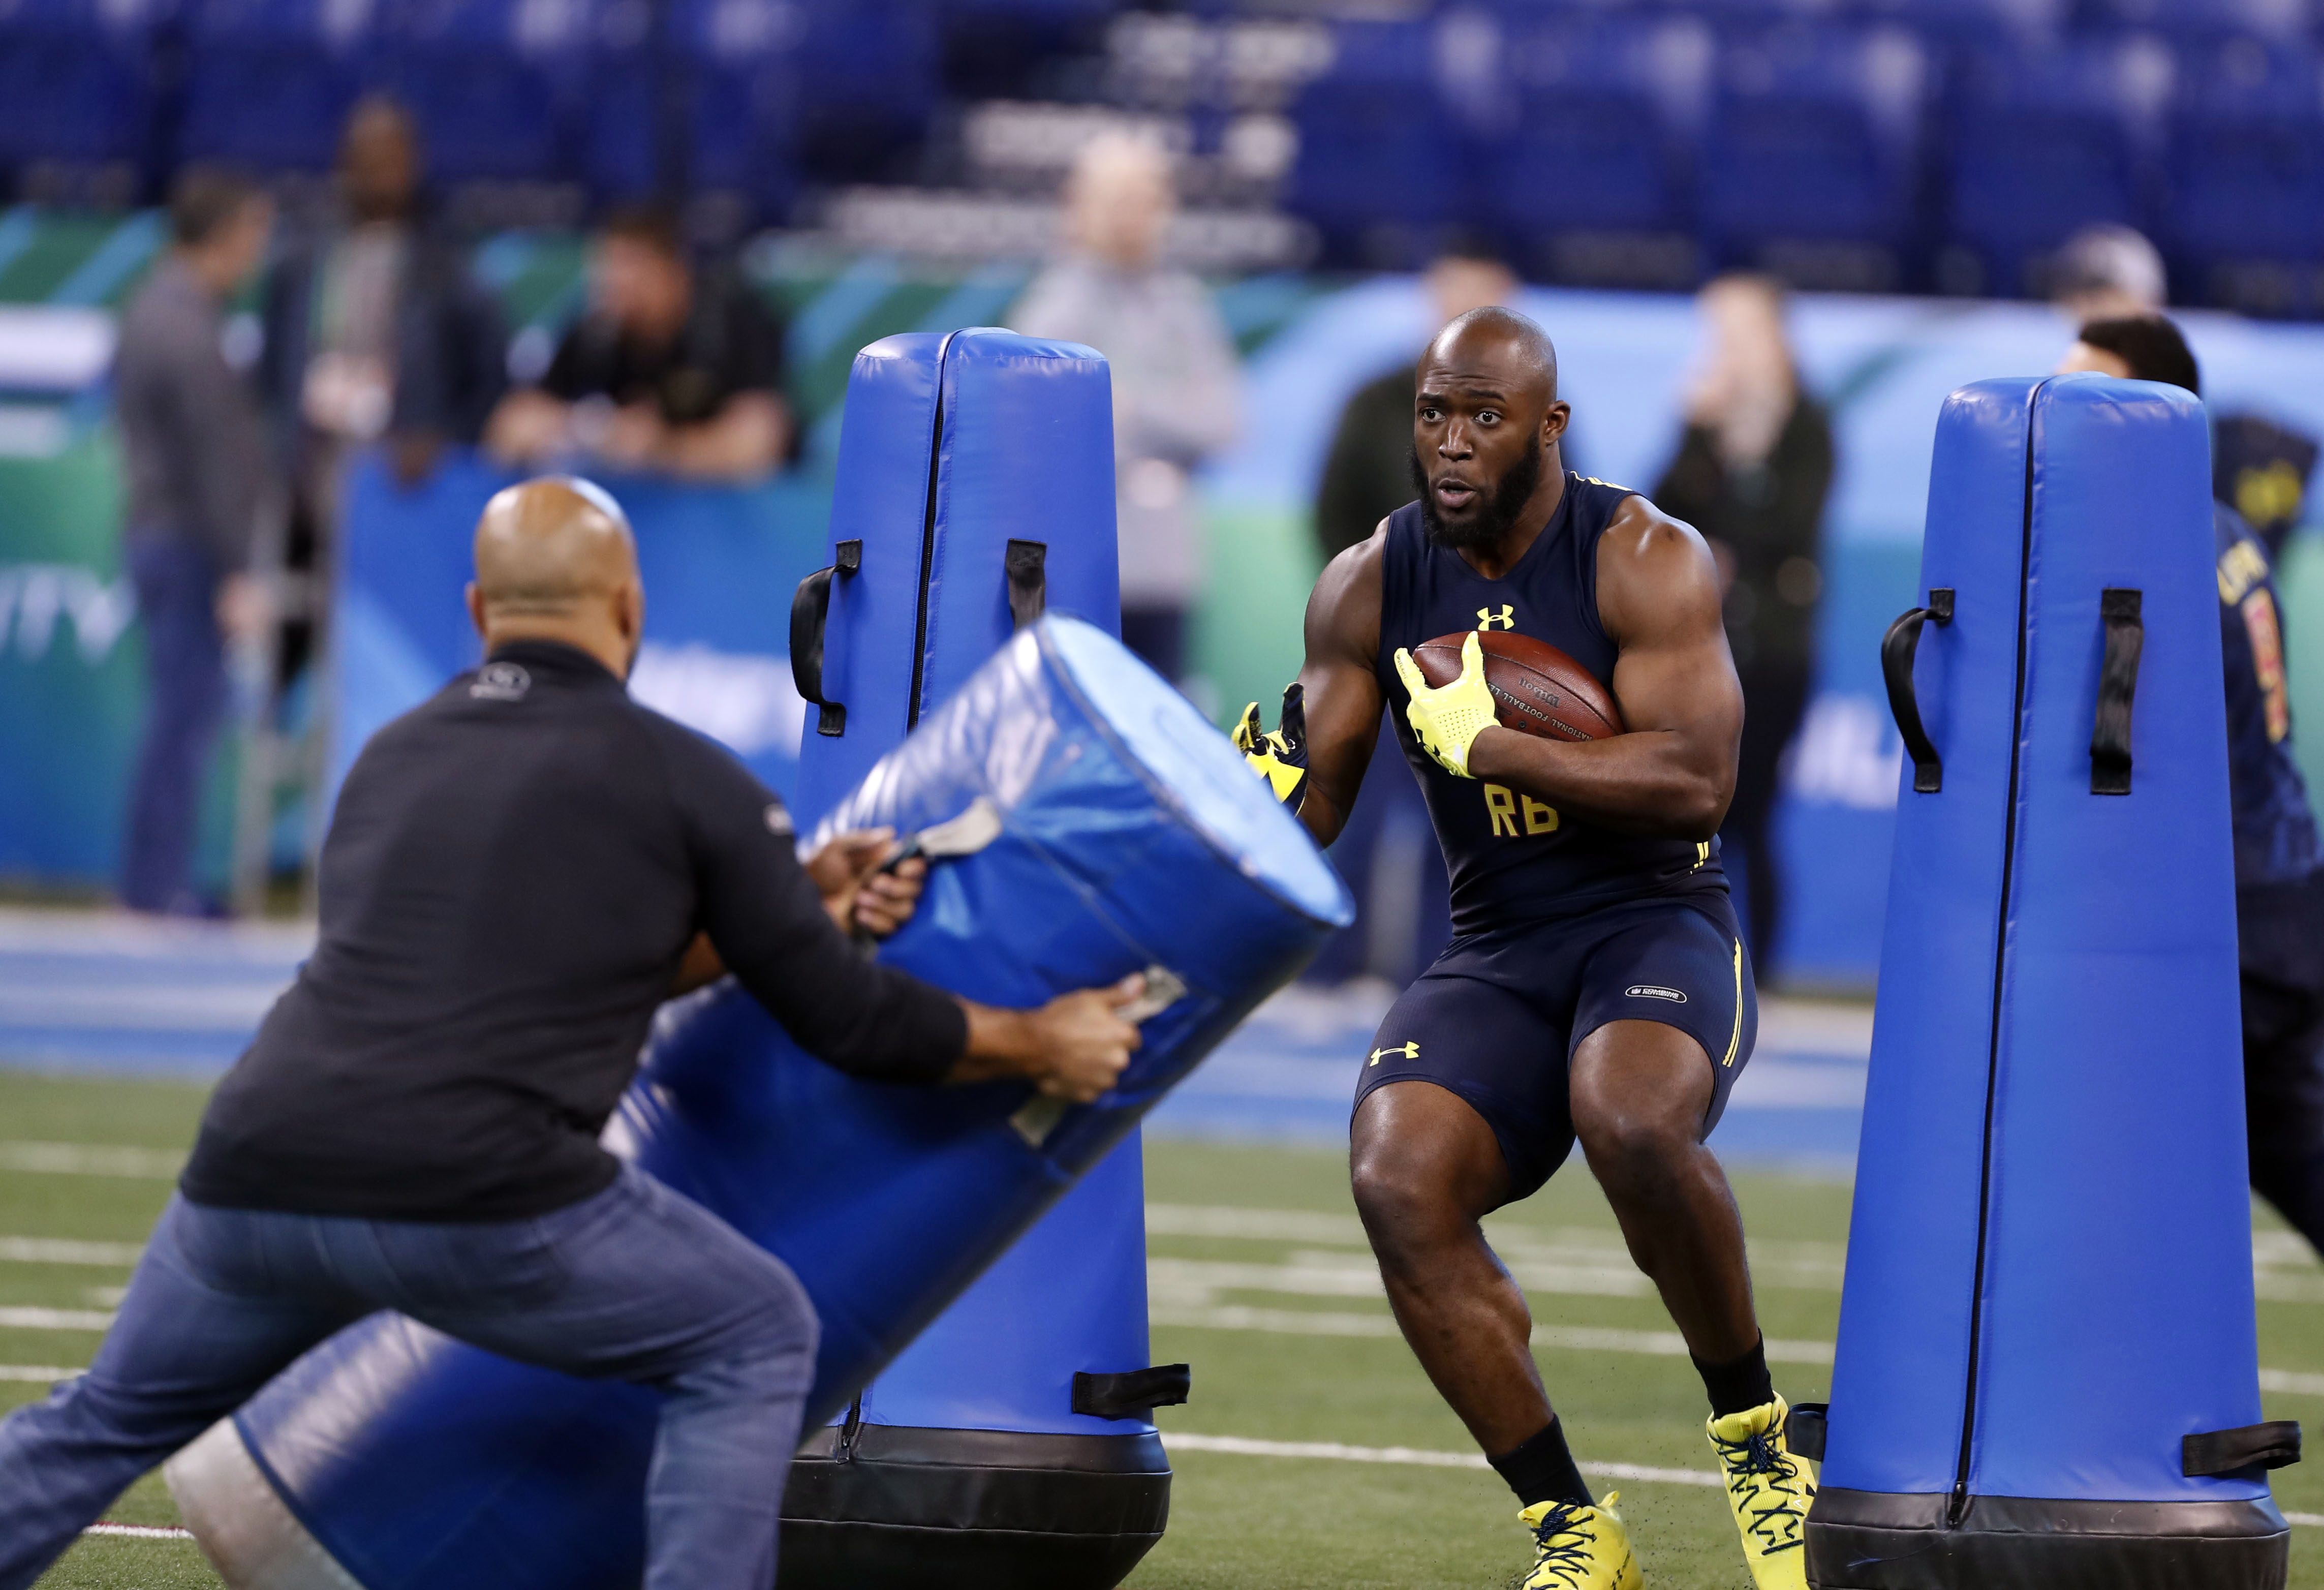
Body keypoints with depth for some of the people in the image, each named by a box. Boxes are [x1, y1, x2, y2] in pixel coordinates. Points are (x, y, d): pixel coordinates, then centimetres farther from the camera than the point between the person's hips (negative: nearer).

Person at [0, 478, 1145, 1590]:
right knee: (754, 1341, 16)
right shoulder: (683, 779, 7)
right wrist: (1040, 1044, 27)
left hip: (251, 1178, 5)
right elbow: (843, 1020, 12)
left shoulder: (392, 760, 24)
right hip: (473, 1199, -5)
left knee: (110, 1424, 26)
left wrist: (799, 903, 33)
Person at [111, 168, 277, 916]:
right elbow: (216, 461, -20)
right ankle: (159, 886, -5)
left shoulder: (150, 311, 13)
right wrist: (239, 573, -18)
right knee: (188, 710, -7)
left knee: (184, 712, 14)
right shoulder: (189, 330, -18)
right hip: (190, 543, -10)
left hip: (155, 535, 10)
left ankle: (153, 880, 18)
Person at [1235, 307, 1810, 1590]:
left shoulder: (1646, 562, -9)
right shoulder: (1371, 589, 5)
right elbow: (1312, 802, 9)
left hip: (1657, 929, -4)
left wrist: (1489, 745, -23)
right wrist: (1260, 793, -15)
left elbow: (1695, 782, -19)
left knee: (1631, 1118, -38)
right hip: (1494, 956, 4)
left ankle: (1754, 1434, -12)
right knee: (1397, 1180, -25)